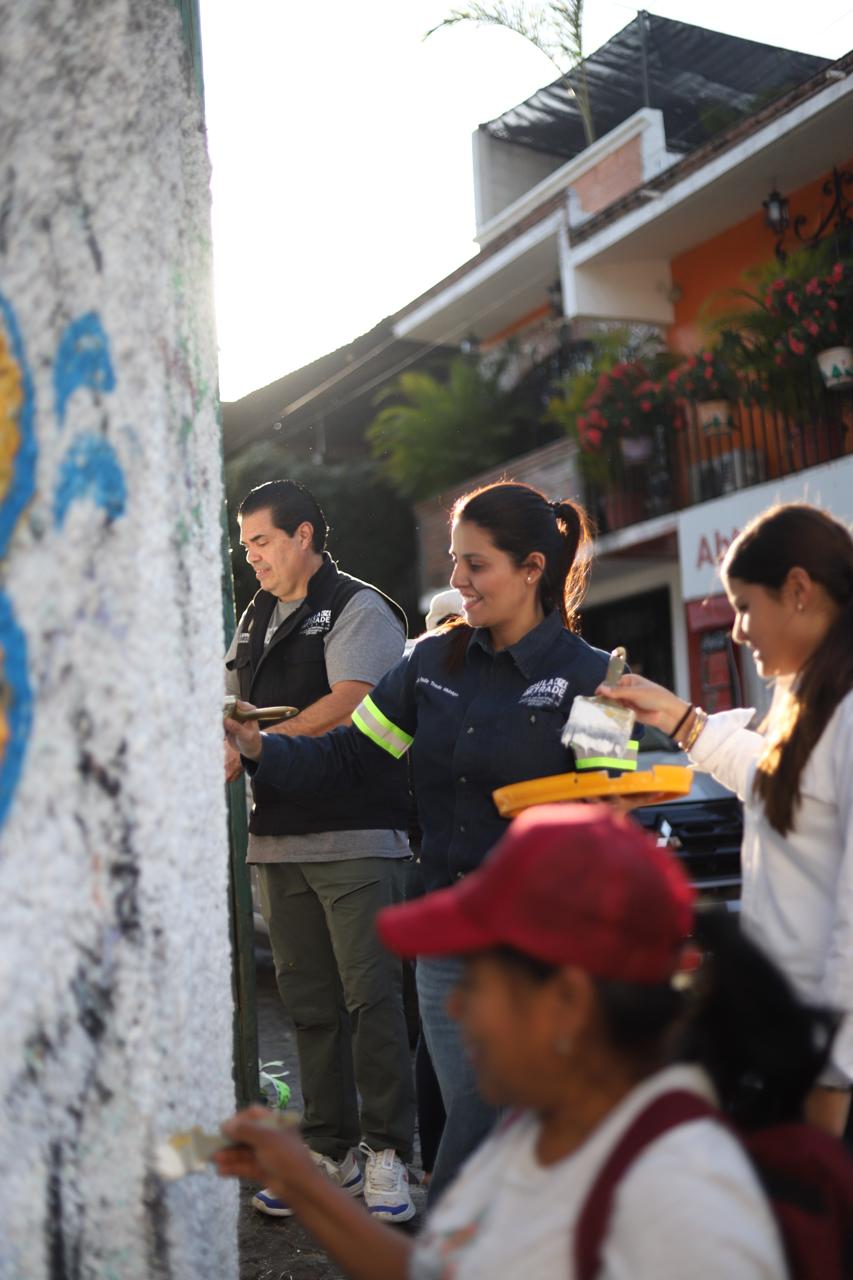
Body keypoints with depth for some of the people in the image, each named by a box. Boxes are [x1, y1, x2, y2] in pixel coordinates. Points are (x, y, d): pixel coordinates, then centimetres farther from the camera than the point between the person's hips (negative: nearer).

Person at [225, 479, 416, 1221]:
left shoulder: (359, 609, -4)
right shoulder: (256, 620, 19)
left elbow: (348, 705, -17)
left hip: (355, 832, -7)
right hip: (279, 836, 7)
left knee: (371, 997, -5)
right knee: (309, 1001, 10)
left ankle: (387, 1153, 4)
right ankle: (330, 1154, 19)